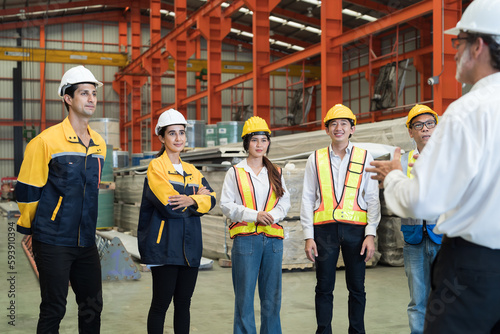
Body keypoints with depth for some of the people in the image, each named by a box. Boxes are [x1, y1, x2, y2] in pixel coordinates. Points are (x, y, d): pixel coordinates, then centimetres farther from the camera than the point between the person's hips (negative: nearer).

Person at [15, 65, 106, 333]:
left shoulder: (99, 144, 9)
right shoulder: (47, 141, -12)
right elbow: (26, 190, -7)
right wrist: (30, 227, 3)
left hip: (86, 242, 6)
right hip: (53, 243, -6)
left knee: (92, 308, 12)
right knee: (53, 310, 1)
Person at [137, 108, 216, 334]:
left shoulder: (192, 171, 16)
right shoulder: (156, 166, -3)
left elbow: (210, 199, 2)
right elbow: (168, 205, -16)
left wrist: (190, 200, -16)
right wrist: (196, 197, -3)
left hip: (190, 247, 6)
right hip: (164, 246, -6)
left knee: (183, 304, 11)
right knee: (161, 303, -1)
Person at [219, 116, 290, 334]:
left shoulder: (276, 173, 15)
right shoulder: (235, 173, 5)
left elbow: (285, 202, 9)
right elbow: (226, 205, -1)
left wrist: (272, 215, -12)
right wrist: (254, 215, -13)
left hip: (273, 238, 3)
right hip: (245, 237, -3)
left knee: (272, 294, 7)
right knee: (244, 294, -1)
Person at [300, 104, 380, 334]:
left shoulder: (365, 158, 8)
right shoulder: (315, 159, 9)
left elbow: (372, 199, 5)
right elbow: (307, 200, 7)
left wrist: (371, 234, -4)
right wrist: (308, 236, 0)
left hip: (355, 229, 0)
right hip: (324, 229, 0)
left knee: (357, 288, 7)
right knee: (324, 287, 4)